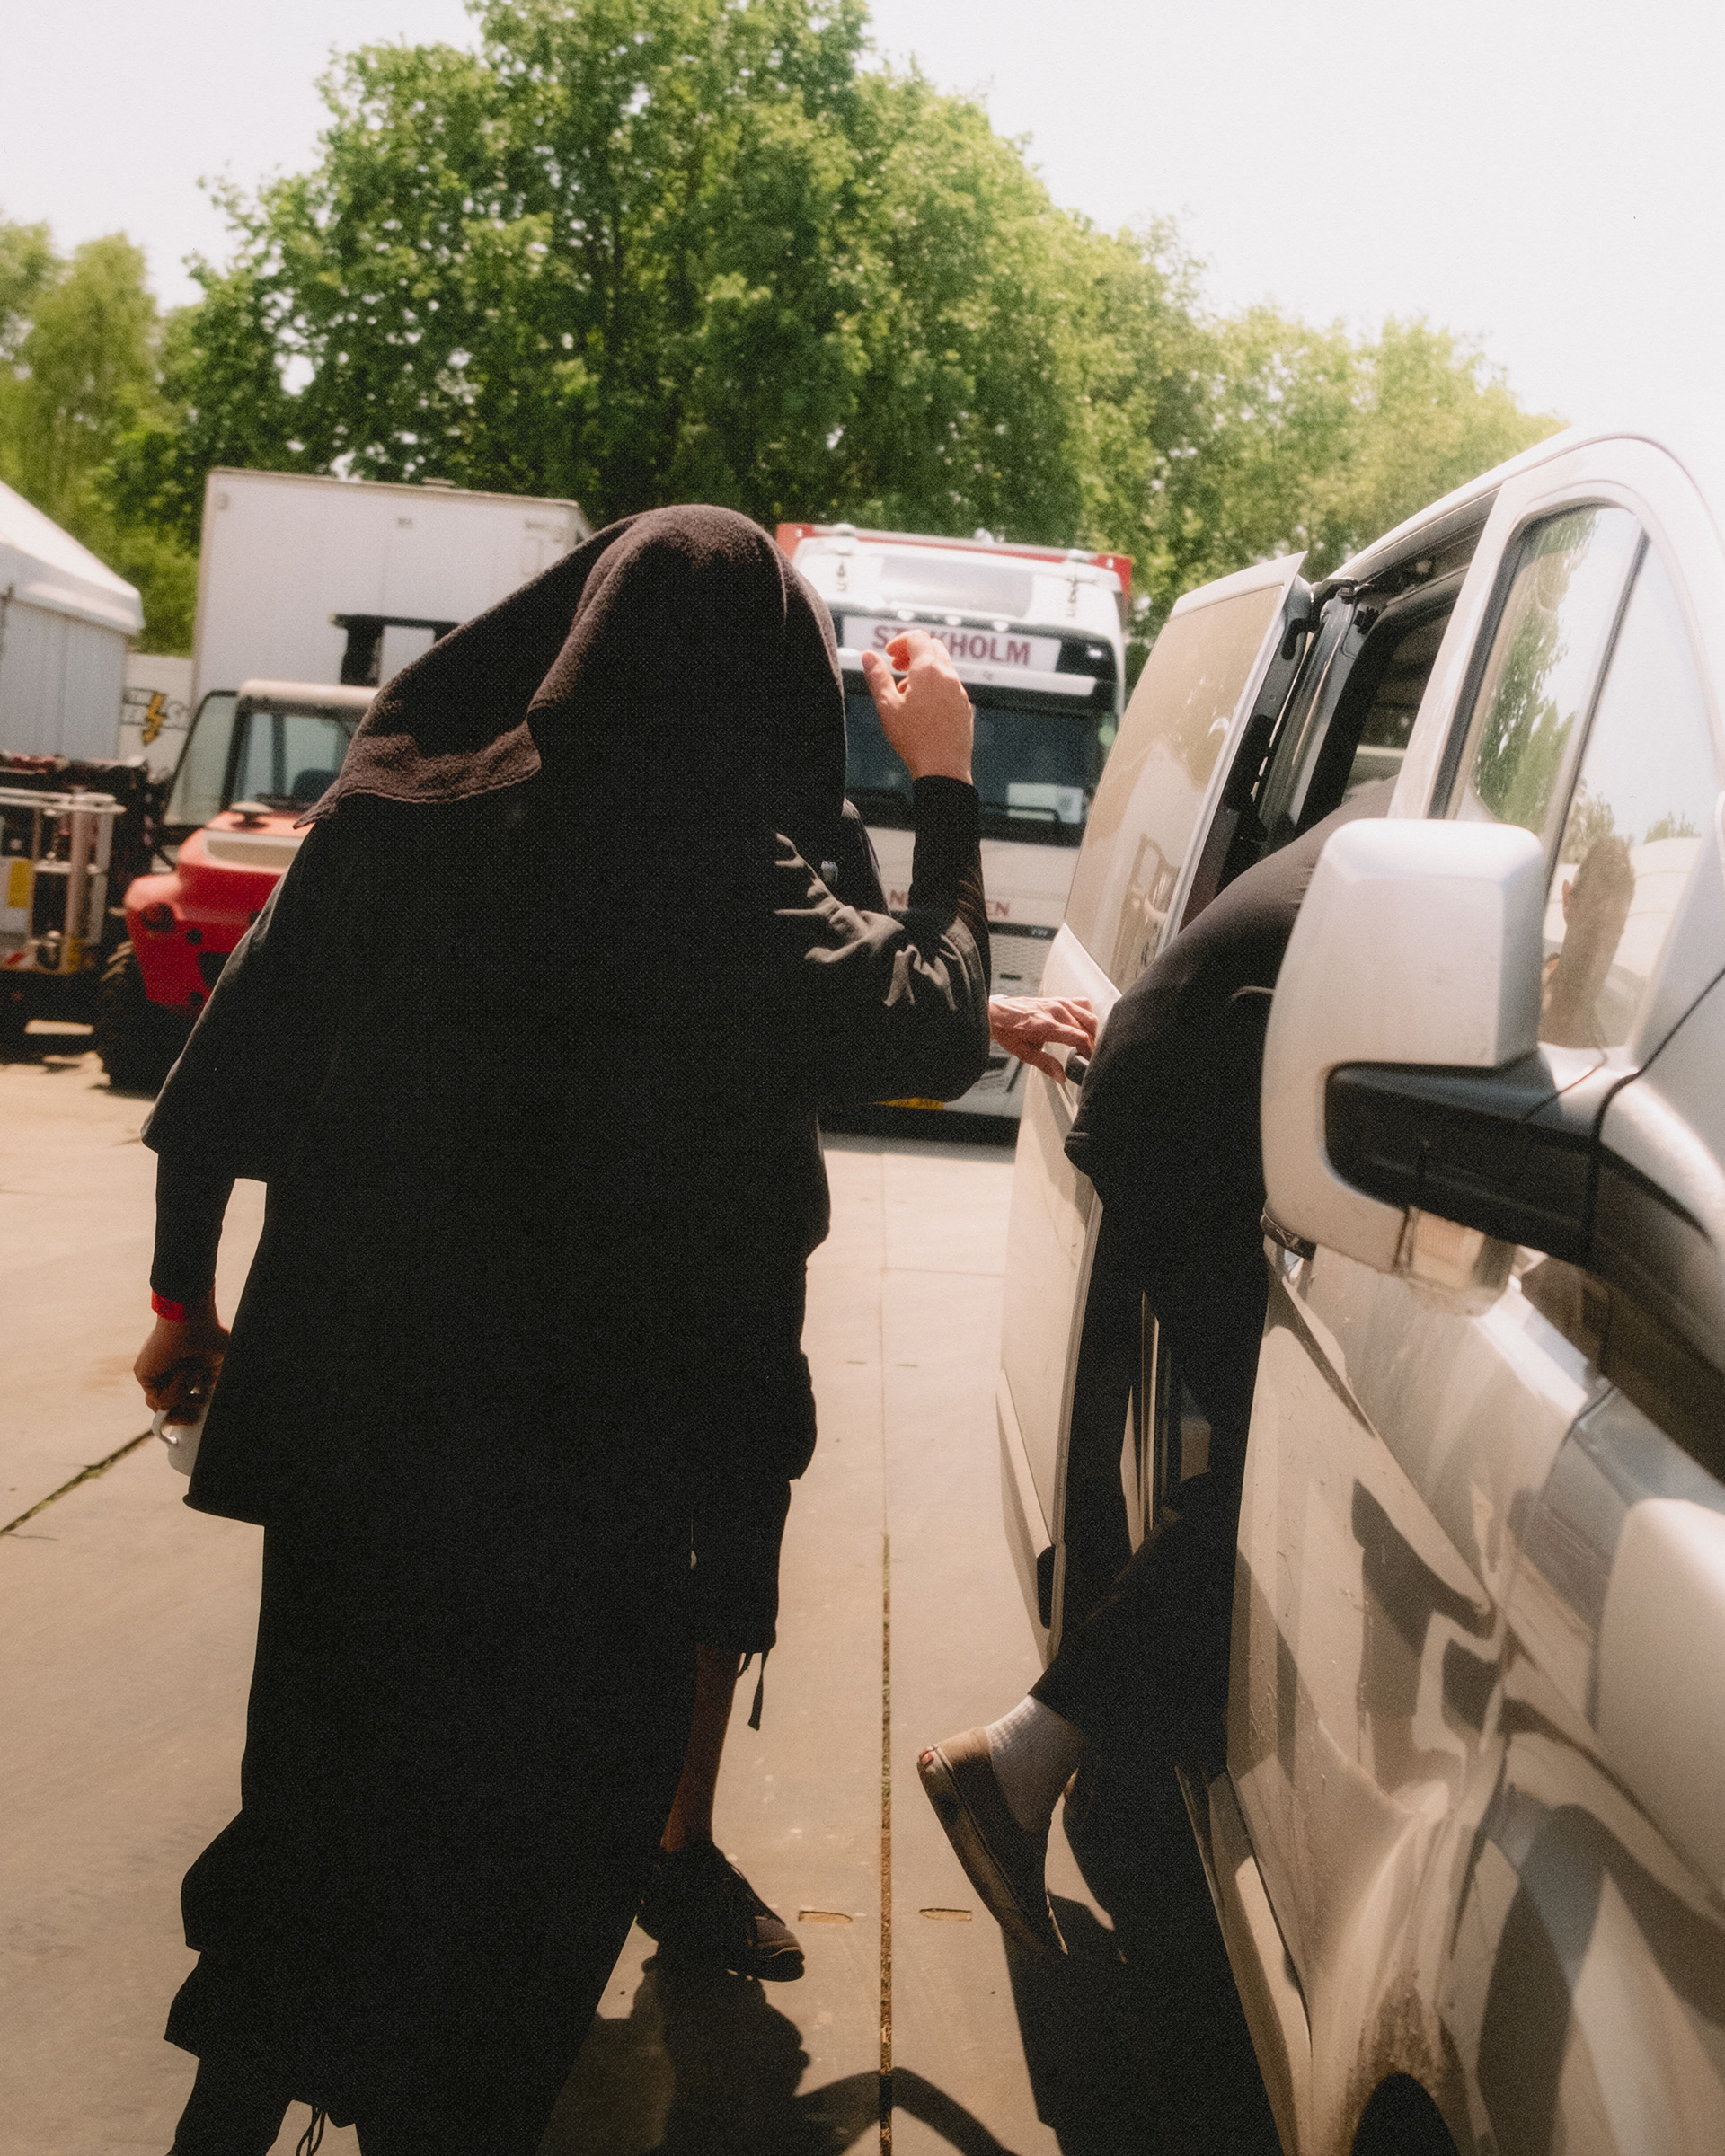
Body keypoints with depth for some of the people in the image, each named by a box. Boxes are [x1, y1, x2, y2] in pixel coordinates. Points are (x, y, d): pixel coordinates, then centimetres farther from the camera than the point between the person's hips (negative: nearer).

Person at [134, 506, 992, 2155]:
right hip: (589, 1457, -5)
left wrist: (186, 1295, 14)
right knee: (527, 1835, 14)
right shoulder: (720, 898, -20)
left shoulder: (389, 815, -3)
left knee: (331, 1787, 23)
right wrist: (942, 784, 2)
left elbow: (223, 1069, 1)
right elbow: (936, 1025, -7)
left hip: (348, 1410, 6)